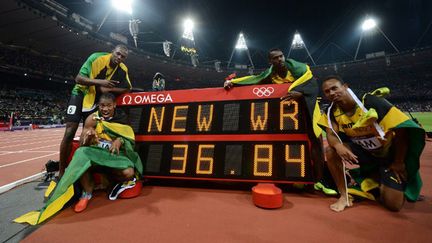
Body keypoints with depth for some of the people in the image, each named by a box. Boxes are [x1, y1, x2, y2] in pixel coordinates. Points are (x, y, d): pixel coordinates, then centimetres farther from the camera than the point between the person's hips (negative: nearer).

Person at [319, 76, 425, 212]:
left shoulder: (371, 102, -27)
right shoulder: (332, 111, -13)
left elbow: (401, 129, -21)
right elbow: (331, 135, -15)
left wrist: (399, 162, -15)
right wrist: (338, 145, -40)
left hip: (390, 154, -3)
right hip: (364, 152, 3)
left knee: (393, 204, -10)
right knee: (331, 151, -26)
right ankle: (344, 195, -10)